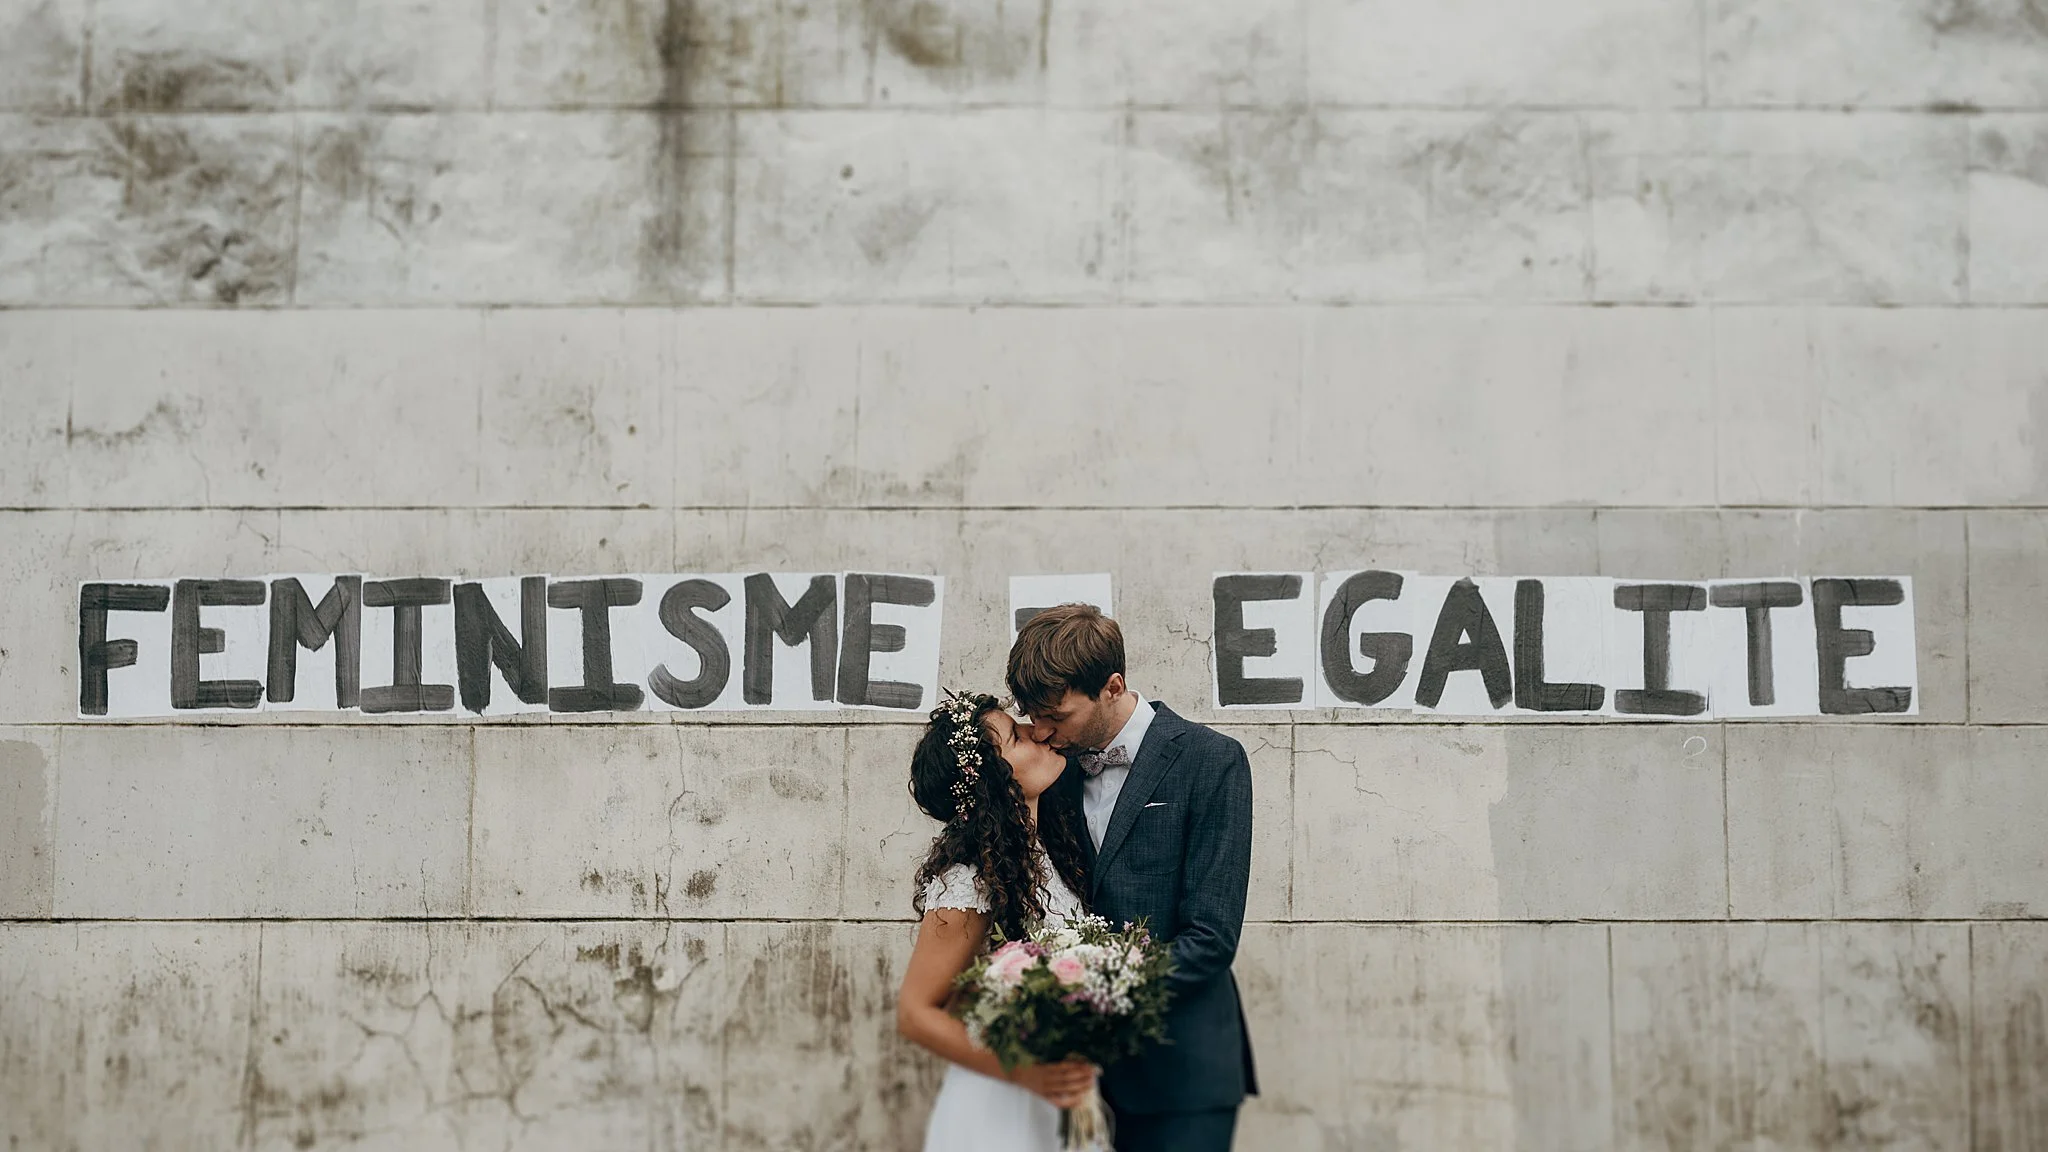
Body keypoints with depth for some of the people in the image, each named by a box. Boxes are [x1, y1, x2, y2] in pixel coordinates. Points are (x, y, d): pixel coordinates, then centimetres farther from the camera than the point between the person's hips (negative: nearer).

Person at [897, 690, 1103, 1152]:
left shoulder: (1048, 849, 2)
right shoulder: (969, 879, -20)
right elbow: (914, 1013, -15)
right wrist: (1022, 1072, -25)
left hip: (1061, 1103, 7)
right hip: (1001, 1111, -7)